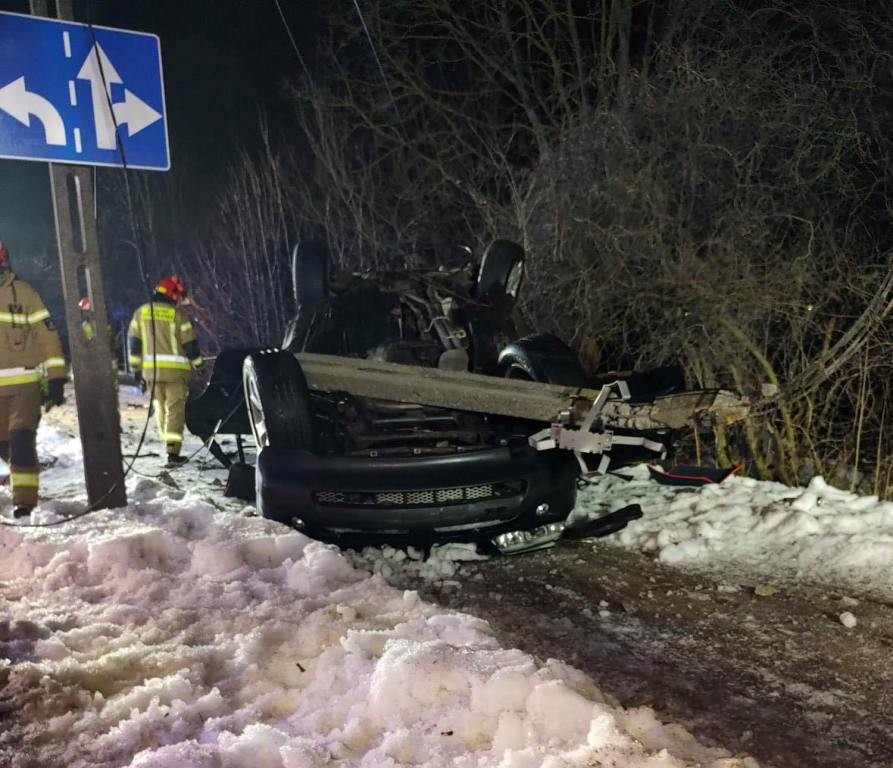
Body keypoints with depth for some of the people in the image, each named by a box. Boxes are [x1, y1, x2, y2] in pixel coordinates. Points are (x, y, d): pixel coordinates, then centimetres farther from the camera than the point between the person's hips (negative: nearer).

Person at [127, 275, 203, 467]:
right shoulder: (177, 314, -6)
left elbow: (133, 342, 7)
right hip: (175, 370, -4)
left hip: (151, 369, 4)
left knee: (160, 407, 18)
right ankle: (172, 452, -9)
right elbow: (190, 343, -4)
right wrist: (198, 364, 10)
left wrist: (136, 369, 12)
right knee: (175, 409, -3)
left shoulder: (141, 312, 7)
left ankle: (168, 443, 26)